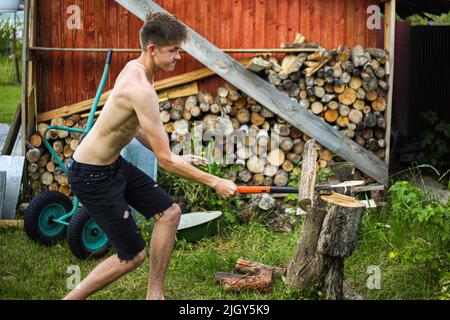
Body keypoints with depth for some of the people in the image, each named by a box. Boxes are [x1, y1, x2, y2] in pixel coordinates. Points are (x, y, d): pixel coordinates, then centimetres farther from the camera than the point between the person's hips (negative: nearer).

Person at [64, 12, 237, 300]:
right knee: (133, 256, 0)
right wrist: (215, 183, -16)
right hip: (92, 176, -9)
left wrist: (175, 158, 13)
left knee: (169, 212, 9)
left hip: (114, 164, 9)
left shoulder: (134, 68, 1)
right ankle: (70, 298, 12)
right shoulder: (141, 89, -29)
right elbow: (165, 161, -25)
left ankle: (155, 294, 18)